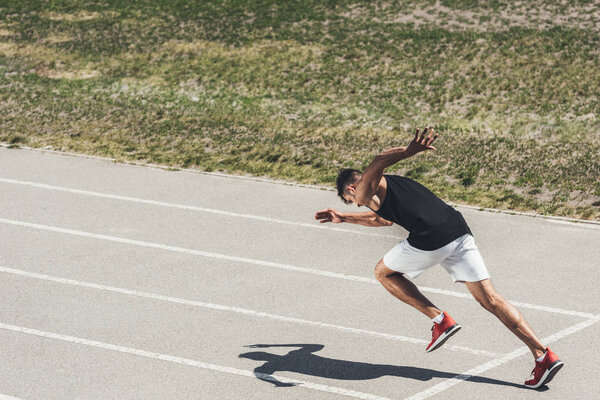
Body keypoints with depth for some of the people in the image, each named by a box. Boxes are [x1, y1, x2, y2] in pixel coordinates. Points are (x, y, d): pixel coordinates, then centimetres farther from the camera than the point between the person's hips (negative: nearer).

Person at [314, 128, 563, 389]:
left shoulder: (366, 189, 10)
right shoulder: (391, 185, 36)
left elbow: (378, 162, -15)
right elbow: (382, 218, 58)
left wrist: (410, 150, -33)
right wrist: (344, 218, 65)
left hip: (431, 240, -8)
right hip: (460, 231, 8)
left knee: (383, 272, 19)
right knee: (490, 299, 4)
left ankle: (441, 321, 9)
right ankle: (544, 355, -7)